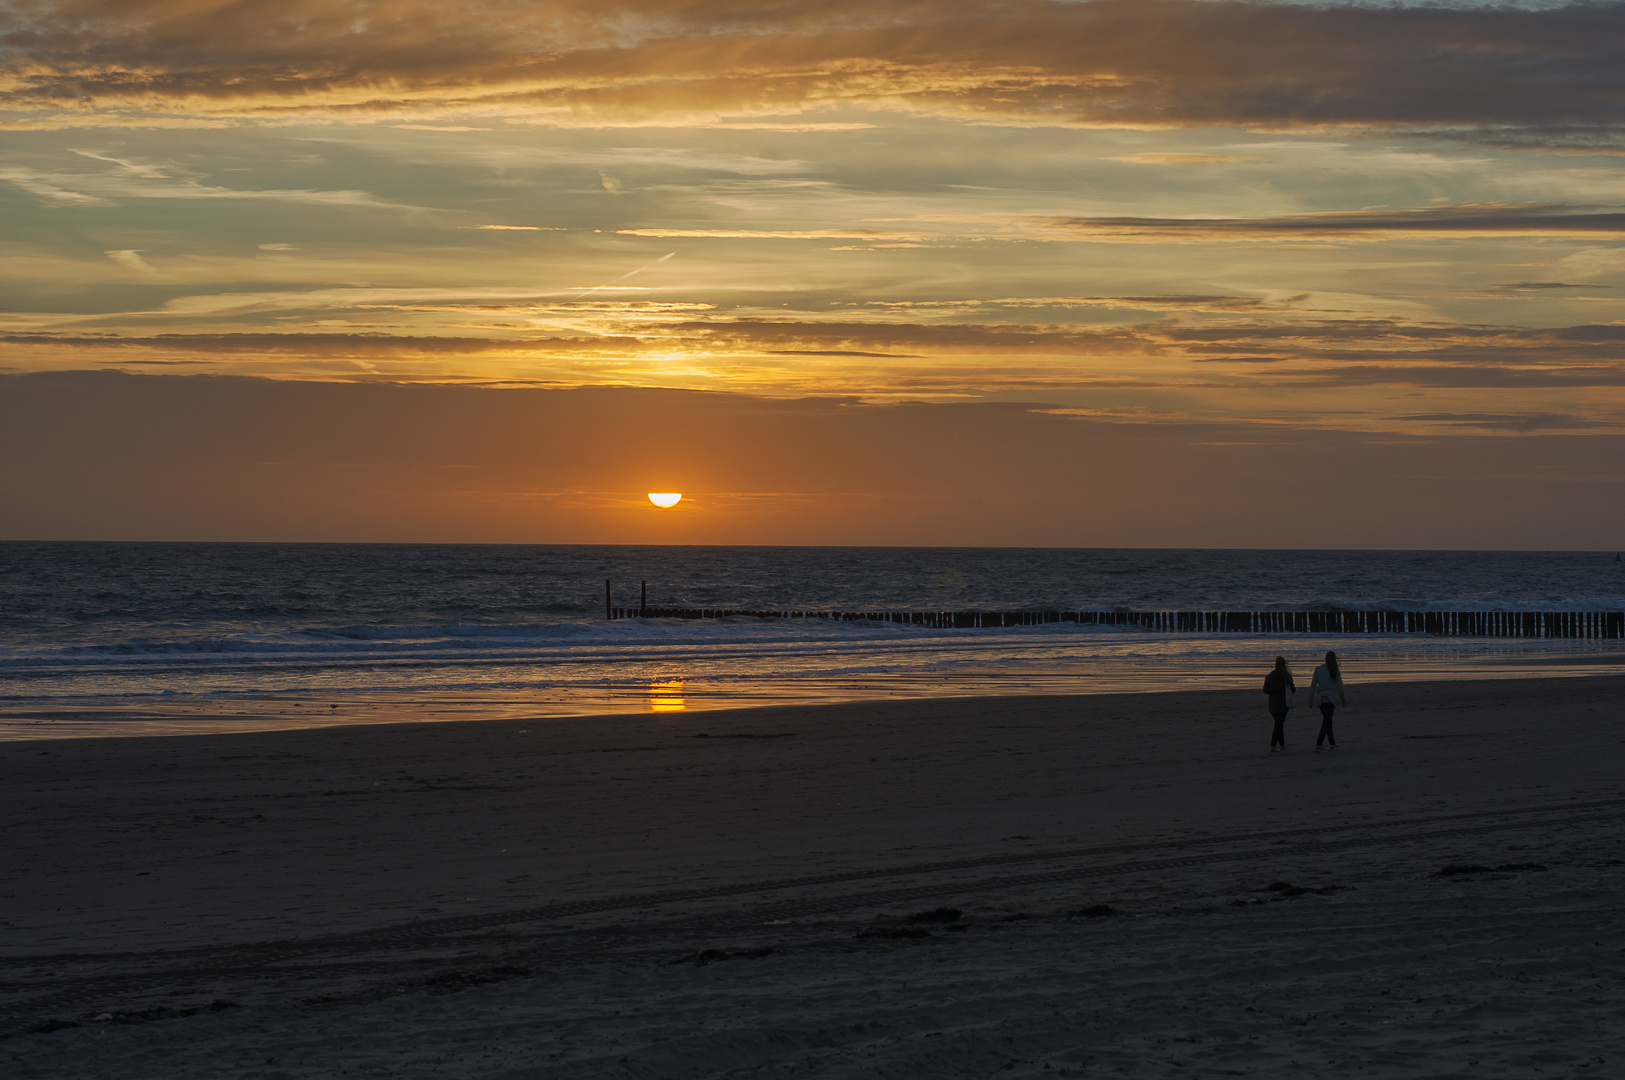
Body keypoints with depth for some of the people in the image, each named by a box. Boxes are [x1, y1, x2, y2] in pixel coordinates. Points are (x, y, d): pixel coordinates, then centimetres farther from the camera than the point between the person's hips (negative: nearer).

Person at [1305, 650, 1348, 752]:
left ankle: (1332, 743, 26)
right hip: (1330, 699, -3)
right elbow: (1340, 687, -2)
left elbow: (1313, 686, 2)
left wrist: (1310, 701, 8)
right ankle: (1318, 745, -16)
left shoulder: (1318, 670, 1)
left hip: (1320, 699, 3)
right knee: (1327, 721, -4)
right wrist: (1344, 701, 11)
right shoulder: (1335, 672, -6)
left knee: (1327, 720, 18)